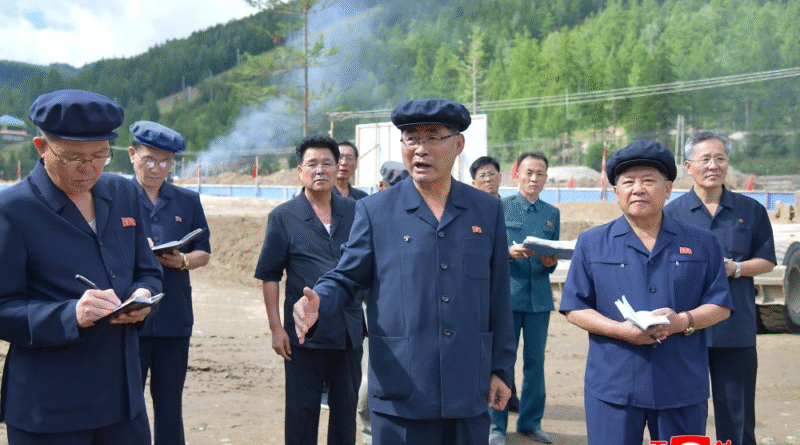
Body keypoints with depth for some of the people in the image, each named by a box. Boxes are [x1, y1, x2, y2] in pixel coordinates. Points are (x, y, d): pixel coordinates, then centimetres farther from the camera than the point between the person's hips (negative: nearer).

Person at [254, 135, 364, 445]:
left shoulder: (355, 212, 6)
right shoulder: (283, 217, -1)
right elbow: (269, 276, -1)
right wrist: (276, 328, -7)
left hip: (349, 329, 3)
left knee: (346, 407, 13)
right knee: (302, 410, 7)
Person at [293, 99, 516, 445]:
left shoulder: (488, 211, 6)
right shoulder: (374, 211, 0)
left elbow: (498, 298, 8)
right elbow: (346, 279, 2)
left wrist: (501, 369, 8)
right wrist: (317, 304, -20)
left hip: (469, 393, 2)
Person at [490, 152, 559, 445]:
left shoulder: (552, 214, 12)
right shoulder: (500, 208, 2)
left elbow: (553, 260, 11)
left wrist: (550, 262, -11)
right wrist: (509, 253, -20)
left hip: (539, 297, 3)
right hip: (506, 295, -3)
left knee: (535, 362, 8)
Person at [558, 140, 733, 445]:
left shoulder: (702, 244, 8)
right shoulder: (591, 243, 5)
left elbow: (721, 306, 7)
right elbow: (575, 309, 2)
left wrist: (683, 321, -14)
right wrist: (622, 330, -15)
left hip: (683, 389, 1)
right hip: (612, 388, -1)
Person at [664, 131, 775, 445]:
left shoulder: (751, 210, 6)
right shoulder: (672, 213, 3)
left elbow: (767, 261, 8)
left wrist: (734, 268, -10)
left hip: (736, 328, 1)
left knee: (737, 418, 6)